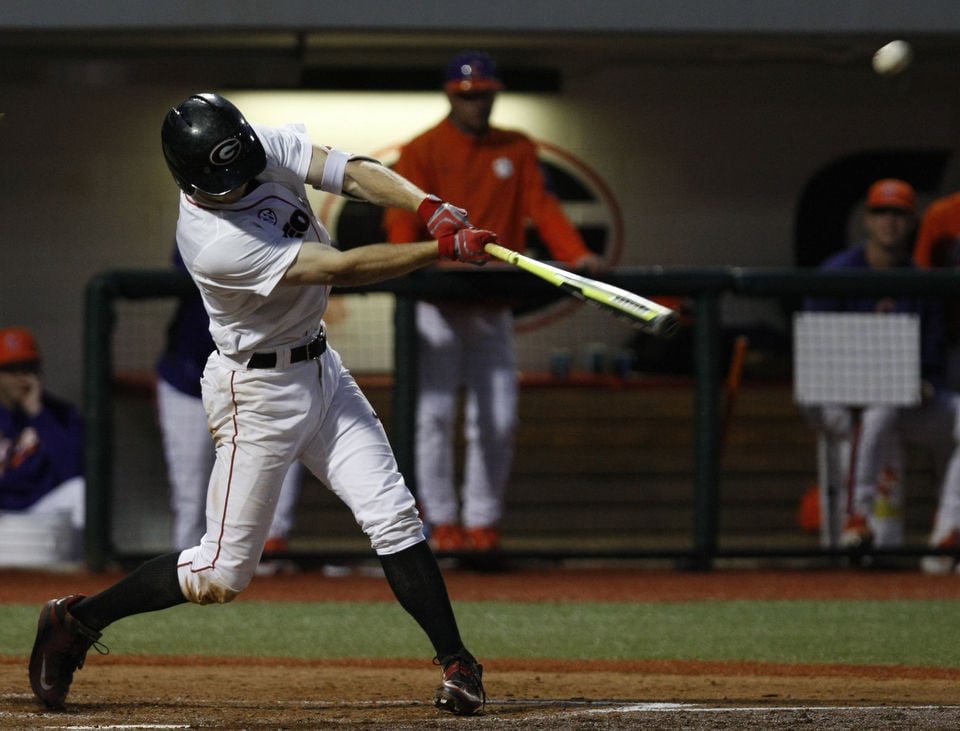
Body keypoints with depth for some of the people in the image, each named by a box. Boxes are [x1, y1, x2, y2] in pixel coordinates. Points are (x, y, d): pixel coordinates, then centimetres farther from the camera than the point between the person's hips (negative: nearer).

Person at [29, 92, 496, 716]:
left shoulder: (269, 146, -8)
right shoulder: (212, 241, -29)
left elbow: (350, 172, -17)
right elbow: (342, 269, -30)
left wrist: (427, 205, -35)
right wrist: (446, 249, -32)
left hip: (320, 369, 7)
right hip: (259, 390, -7)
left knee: (393, 516, -5)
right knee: (222, 575, 0)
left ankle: (457, 663, 1)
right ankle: (77, 621, 16)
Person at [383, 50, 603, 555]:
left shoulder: (516, 150, 13)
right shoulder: (423, 152, 1)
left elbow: (541, 206, 3)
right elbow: (403, 214, -12)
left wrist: (576, 255, -14)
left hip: (493, 308, 4)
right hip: (438, 307, -4)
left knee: (499, 418, 1)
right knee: (435, 412, -7)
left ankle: (482, 520, 8)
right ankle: (441, 522, -1)